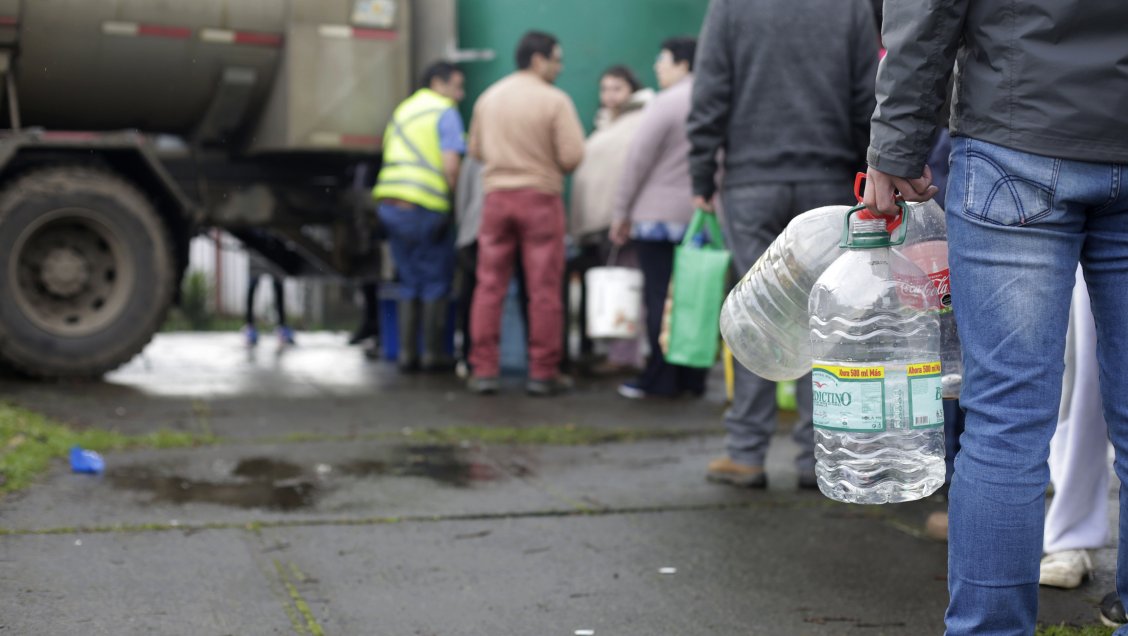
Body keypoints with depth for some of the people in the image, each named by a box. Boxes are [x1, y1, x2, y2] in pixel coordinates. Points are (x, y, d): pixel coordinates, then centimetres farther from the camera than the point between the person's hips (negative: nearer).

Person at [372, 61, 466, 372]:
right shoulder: (445, 113, -3)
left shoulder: (402, 111, 22)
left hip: (390, 206, 7)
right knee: (436, 284, 5)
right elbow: (450, 166, -14)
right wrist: (455, 196, -1)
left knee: (410, 283, 14)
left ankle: (407, 353, 12)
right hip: (425, 207, -7)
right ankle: (433, 354, 6)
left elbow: (393, 160, 19)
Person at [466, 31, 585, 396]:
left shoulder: (488, 98, 6)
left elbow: (475, 150, 12)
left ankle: (483, 370, 6)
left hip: (496, 194, 4)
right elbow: (572, 157, -14)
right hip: (540, 196, -4)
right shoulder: (555, 101, -9)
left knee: (489, 286, 7)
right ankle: (542, 373, 5)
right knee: (544, 290, 3)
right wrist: (547, 161, 7)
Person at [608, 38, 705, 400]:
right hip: (703, 217, 6)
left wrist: (621, 213, -2)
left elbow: (638, 160, -8)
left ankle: (661, 379, 0)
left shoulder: (666, 104, -8)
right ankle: (693, 378, 11)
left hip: (660, 215, -6)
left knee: (659, 297, -2)